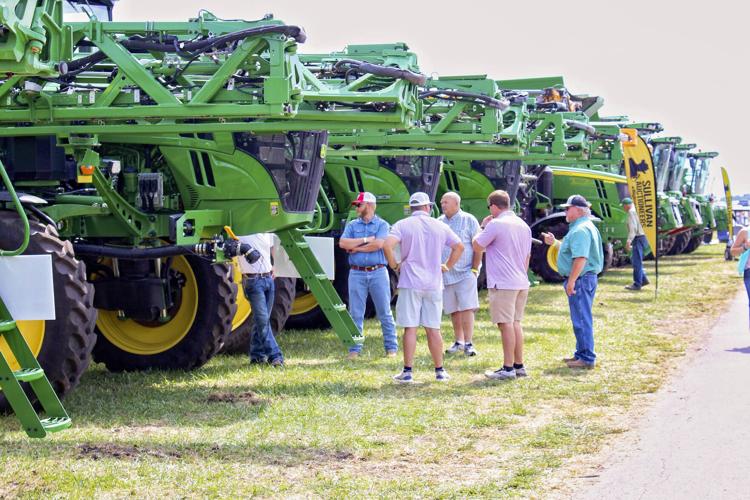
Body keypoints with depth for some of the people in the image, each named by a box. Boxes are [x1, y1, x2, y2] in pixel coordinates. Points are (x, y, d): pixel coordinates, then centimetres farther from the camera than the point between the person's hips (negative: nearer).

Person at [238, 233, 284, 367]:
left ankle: (257, 355, 18)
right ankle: (274, 356, -11)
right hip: (253, 280, -7)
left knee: (263, 319, 9)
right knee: (262, 319, -11)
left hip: (268, 278, 7)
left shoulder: (267, 233, 12)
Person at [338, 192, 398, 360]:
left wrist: (355, 248, -6)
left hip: (378, 272, -3)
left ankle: (391, 347, 8)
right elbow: (342, 243, -3)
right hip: (357, 273, 3)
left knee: (385, 312, 1)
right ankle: (354, 349, 6)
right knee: (355, 313, 2)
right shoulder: (352, 225, 13)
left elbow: (378, 244, -14)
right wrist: (365, 240, -8)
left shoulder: (382, 225, 3)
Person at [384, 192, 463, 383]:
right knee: (433, 329, 8)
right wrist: (447, 266, 17)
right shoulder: (439, 226, 8)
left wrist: (394, 265, -3)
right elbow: (459, 246, 11)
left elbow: (388, 244, -17)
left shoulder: (403, 225, -2)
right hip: (434, 284, 2)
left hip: (410, 283, -2)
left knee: (410, 328, -1)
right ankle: (439, 371, 12)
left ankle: (407, 372, -1)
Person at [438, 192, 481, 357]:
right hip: (445, 274, 4)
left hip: (465, 273, -4)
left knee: (467, 308, -11)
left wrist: (475, 268, -6)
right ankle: (458, 341, 20)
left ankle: (468, 343, -10)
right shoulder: (438, 222, 11)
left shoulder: (469, 220, -1)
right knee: (453, 310, 9)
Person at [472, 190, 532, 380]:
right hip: (521, 282, 8)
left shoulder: (495, 224, -13)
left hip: (503, 284, -8)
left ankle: (508, 369, -5)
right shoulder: (523, 225, 13)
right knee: (515, 323, 13)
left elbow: (477, 245, -5)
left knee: (506, 325, -6)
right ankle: (519, 366, 16)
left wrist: (483, 226, 8)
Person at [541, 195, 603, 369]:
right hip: (583, 279, 11)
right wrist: (555, 242, 27)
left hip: (581, 279, -11)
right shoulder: (582, 227, 17)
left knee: (581, 319, -7)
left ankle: (587, 358, -5)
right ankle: (581, 354, 25)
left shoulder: (580, 230, -18)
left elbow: (580, 258, -26)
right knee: (581, 319, 17)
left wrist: (571, 280, -25)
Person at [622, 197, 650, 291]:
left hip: (638, 239, -10)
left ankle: (637, 284, -2)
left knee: (637, 262, -5)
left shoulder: (631, 212, -13)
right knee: (634, 259, 19)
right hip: (642, 237, 10)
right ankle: (643, 279, 18)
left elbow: (633, 228, -22)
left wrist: (628, 241, -24)